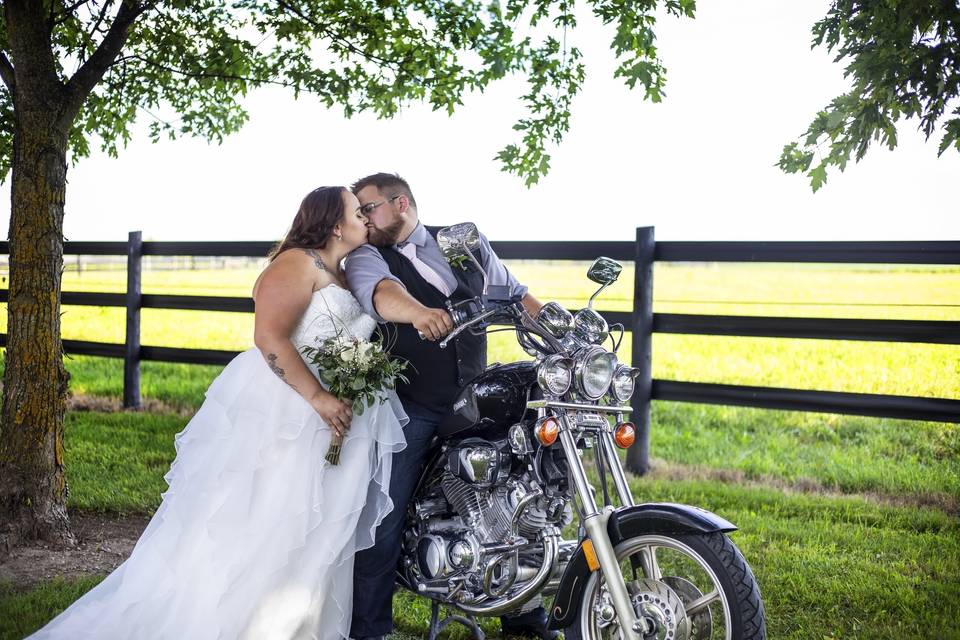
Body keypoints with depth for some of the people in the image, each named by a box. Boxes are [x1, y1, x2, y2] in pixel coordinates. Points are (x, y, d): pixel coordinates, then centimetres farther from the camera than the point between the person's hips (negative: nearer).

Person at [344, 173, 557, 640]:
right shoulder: (365, 258, -2)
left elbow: (512, 293, 13)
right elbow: (380, 292, -25)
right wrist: (419, 313, -46)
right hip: (409, 408, -3)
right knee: (383, 519, -5)